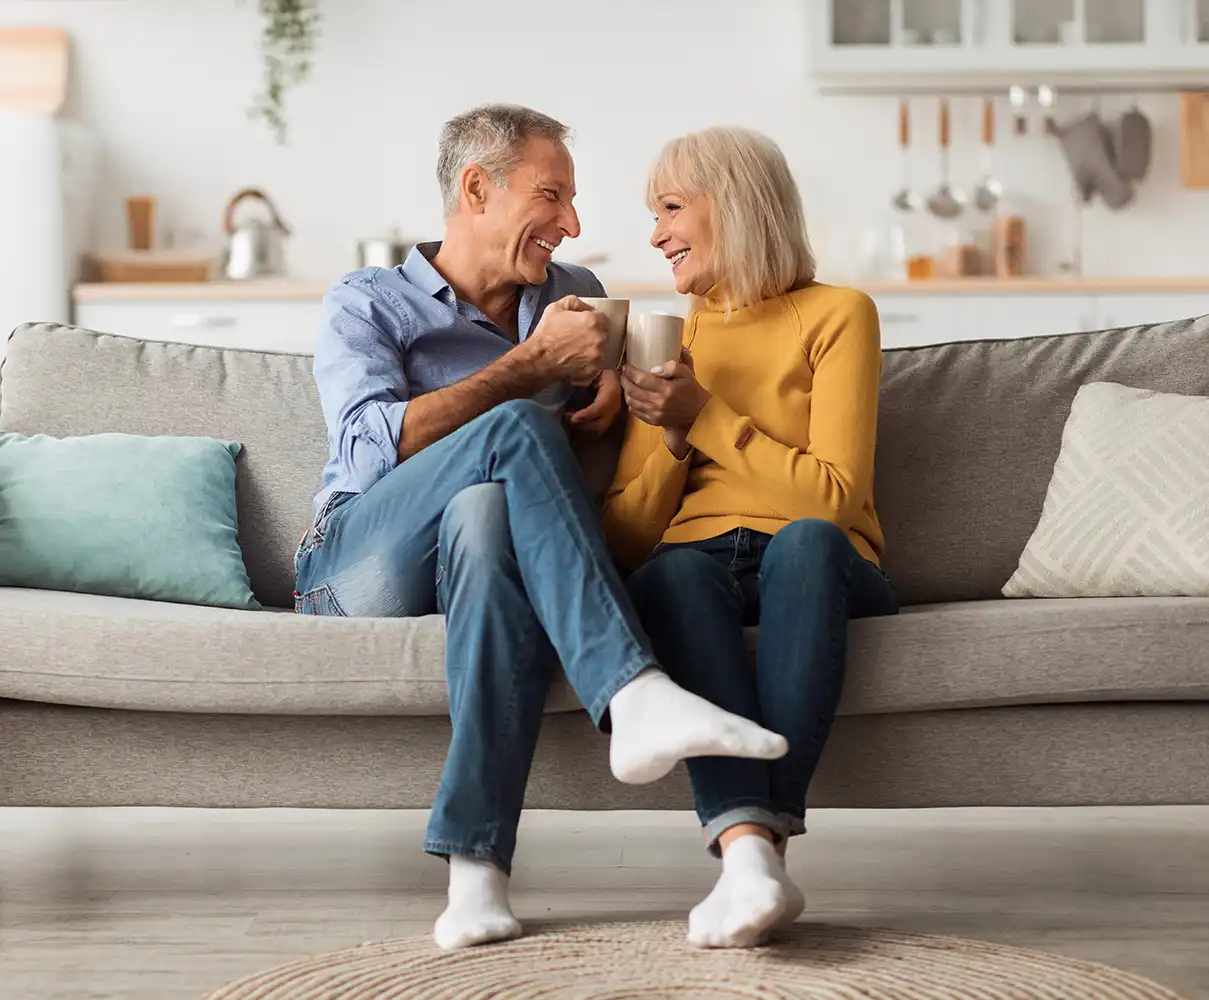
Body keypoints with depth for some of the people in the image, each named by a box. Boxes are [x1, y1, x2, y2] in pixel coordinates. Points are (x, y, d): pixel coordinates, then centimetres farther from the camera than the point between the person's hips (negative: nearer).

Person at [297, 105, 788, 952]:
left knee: (488, 511, -38)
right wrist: (533, 364, -8)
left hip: (483, 555, 2)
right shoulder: (366, 304, 10)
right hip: (356, 561, -2)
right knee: (516, 431, -31)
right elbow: (372, 449, -7)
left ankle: (477, 866, -48)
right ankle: (634, 695, -47)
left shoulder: (575, 297, 24)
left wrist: (623, 377, 11)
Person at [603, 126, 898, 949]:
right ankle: (748, 850, -52)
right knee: (671, 573, -34)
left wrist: (707, 417, -8)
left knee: (804, 540, -38)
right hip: (701, 564, 2)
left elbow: (832, 497, -7)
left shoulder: (837, 315, 7)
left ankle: (764, 841, -46)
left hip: (821, 570, -2)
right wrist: (672, 438, -3)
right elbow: (625, 542, 13)